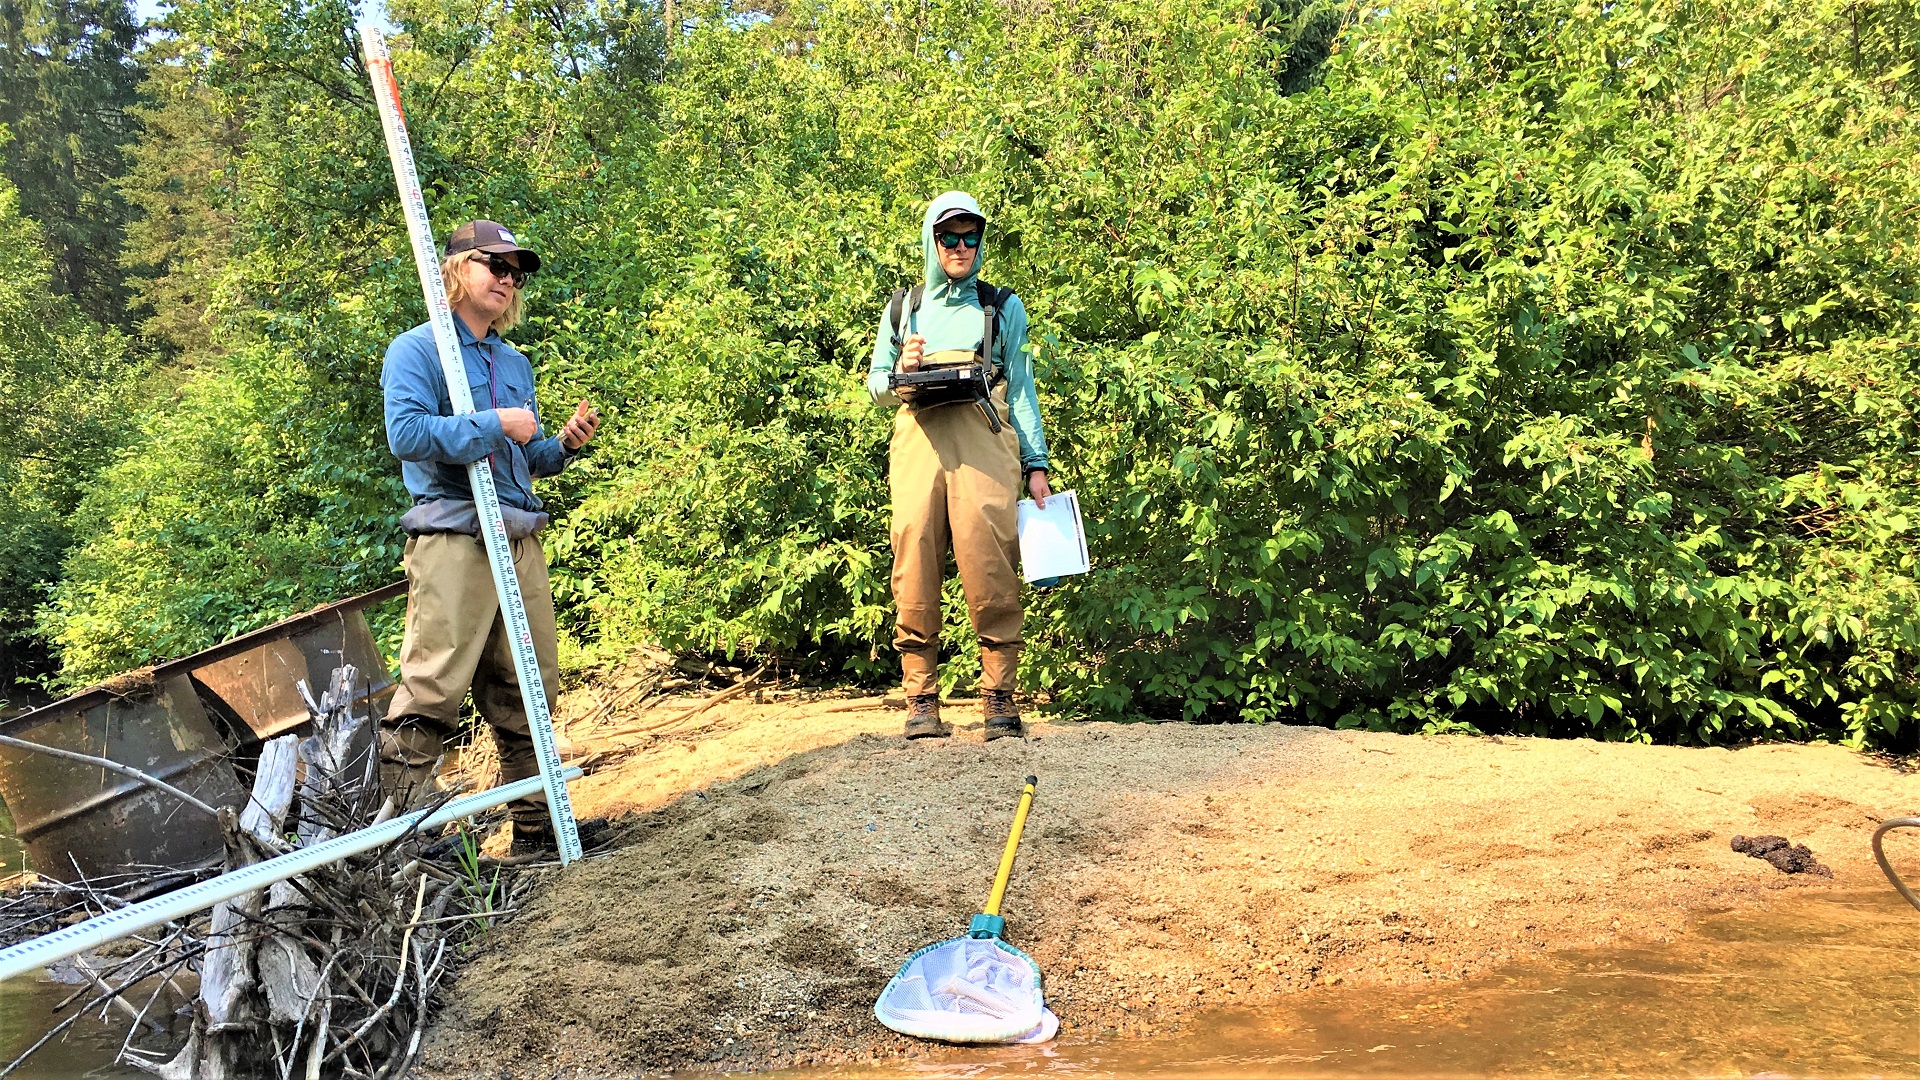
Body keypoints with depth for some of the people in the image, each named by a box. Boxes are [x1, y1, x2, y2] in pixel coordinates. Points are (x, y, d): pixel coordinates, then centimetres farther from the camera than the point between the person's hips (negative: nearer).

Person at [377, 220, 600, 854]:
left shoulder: (515, 364, 23)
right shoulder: (417, 349, 1)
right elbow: (407, 434, -16)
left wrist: (564, 445, 7)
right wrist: (496, 425, -13)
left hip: (520, 541, 7)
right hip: (453, 536, -7)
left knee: (529, 689, 9)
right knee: (432, 689, -10)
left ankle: (536, 827, 19)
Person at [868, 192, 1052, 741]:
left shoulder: (1003, 306, 20)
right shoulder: (903, 307, 22)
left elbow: (1021, 388, 15)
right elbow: (875, 383, 22)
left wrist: (1036, 464, 6)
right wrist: (902, 370, -1)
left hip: (984, 439, -1)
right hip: (917, 436, 1)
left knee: (990, 563, -13)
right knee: (915, 563, -8)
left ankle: (999, 697, -9)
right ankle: (921, 699, -4)